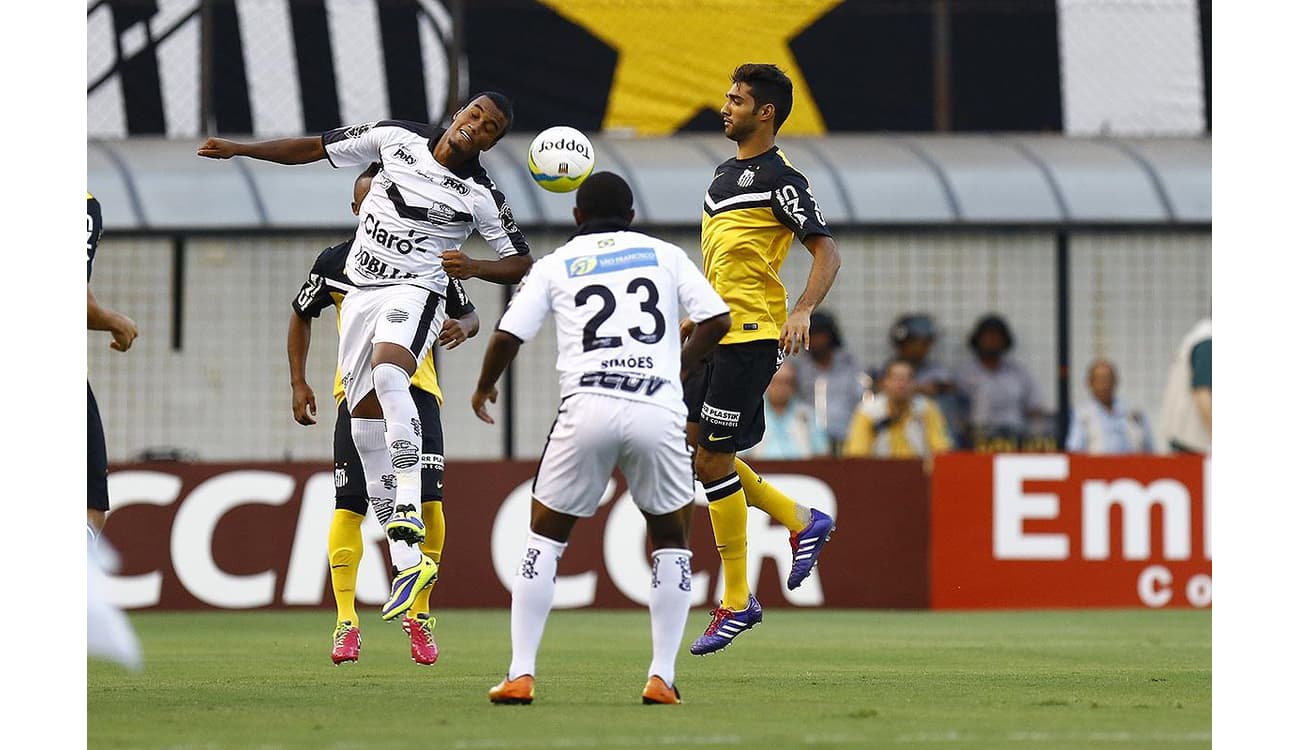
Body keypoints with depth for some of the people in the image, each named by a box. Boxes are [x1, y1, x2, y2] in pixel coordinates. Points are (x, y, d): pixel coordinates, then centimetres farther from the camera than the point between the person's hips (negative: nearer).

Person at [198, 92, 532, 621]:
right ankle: (407, 562, 1)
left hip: (414, 294, -5)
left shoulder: (479, 196, -4)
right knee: (367, 437, -1)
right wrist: (239, 149, 10)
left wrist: (473, 267, -15)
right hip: (360, 295, 5)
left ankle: (408, 512, -44)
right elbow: (317, 147, 13)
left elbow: (521, 264, 4)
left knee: (387, 370, -37)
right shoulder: (396, 139, 4)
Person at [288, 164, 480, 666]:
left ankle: (419, 616, 2)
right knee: (348, 506, -9)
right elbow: (301, 316, 17)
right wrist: (298, 383, 10)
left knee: (427, 501, -13)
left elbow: (469, 314, 13)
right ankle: (346, 623, -3)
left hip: (416, 389, 0)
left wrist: (462, 327, -12)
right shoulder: (334, 263, 2)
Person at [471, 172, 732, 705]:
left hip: (588, 409, 0)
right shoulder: (665, 255, 18)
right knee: (671, 540, 18)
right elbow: (717, 320, 9)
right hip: (658, 411, 0)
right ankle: (662, 677, 7)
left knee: (545, 536, 13)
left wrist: (484, 388, 27)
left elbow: (508, 336, 8)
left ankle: (521, 674, 3)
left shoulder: (556, 265, 16)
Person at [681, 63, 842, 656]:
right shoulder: (725, 174, 17)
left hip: (751, 338, -9)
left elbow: (826, 251, -15)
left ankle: (736, 603, 0)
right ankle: (801, 522, 22)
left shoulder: (780, 179, -11)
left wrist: (803, 312, -29)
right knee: (697, 447, 10)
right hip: (716, 335, 9)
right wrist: (694, 318, 25)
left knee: (713, 461, -8)